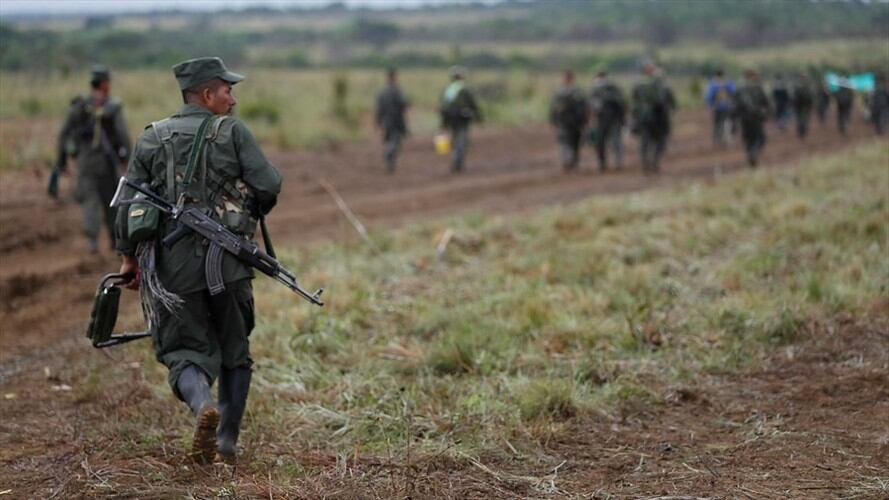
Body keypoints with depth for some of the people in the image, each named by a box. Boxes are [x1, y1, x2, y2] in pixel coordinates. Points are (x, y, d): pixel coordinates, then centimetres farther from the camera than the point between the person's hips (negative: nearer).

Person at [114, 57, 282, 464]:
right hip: (228, 261, -1)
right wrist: (252, 213, 13)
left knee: (186, 351, 6)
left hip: (171, 263, 1)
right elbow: (269, 186, -9)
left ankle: (203, 405, -24)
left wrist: (128, 256, 14)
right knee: (234, 350, 16)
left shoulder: (151, 138, 7)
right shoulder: (232, 131, -2)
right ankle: (228, 441, 17)